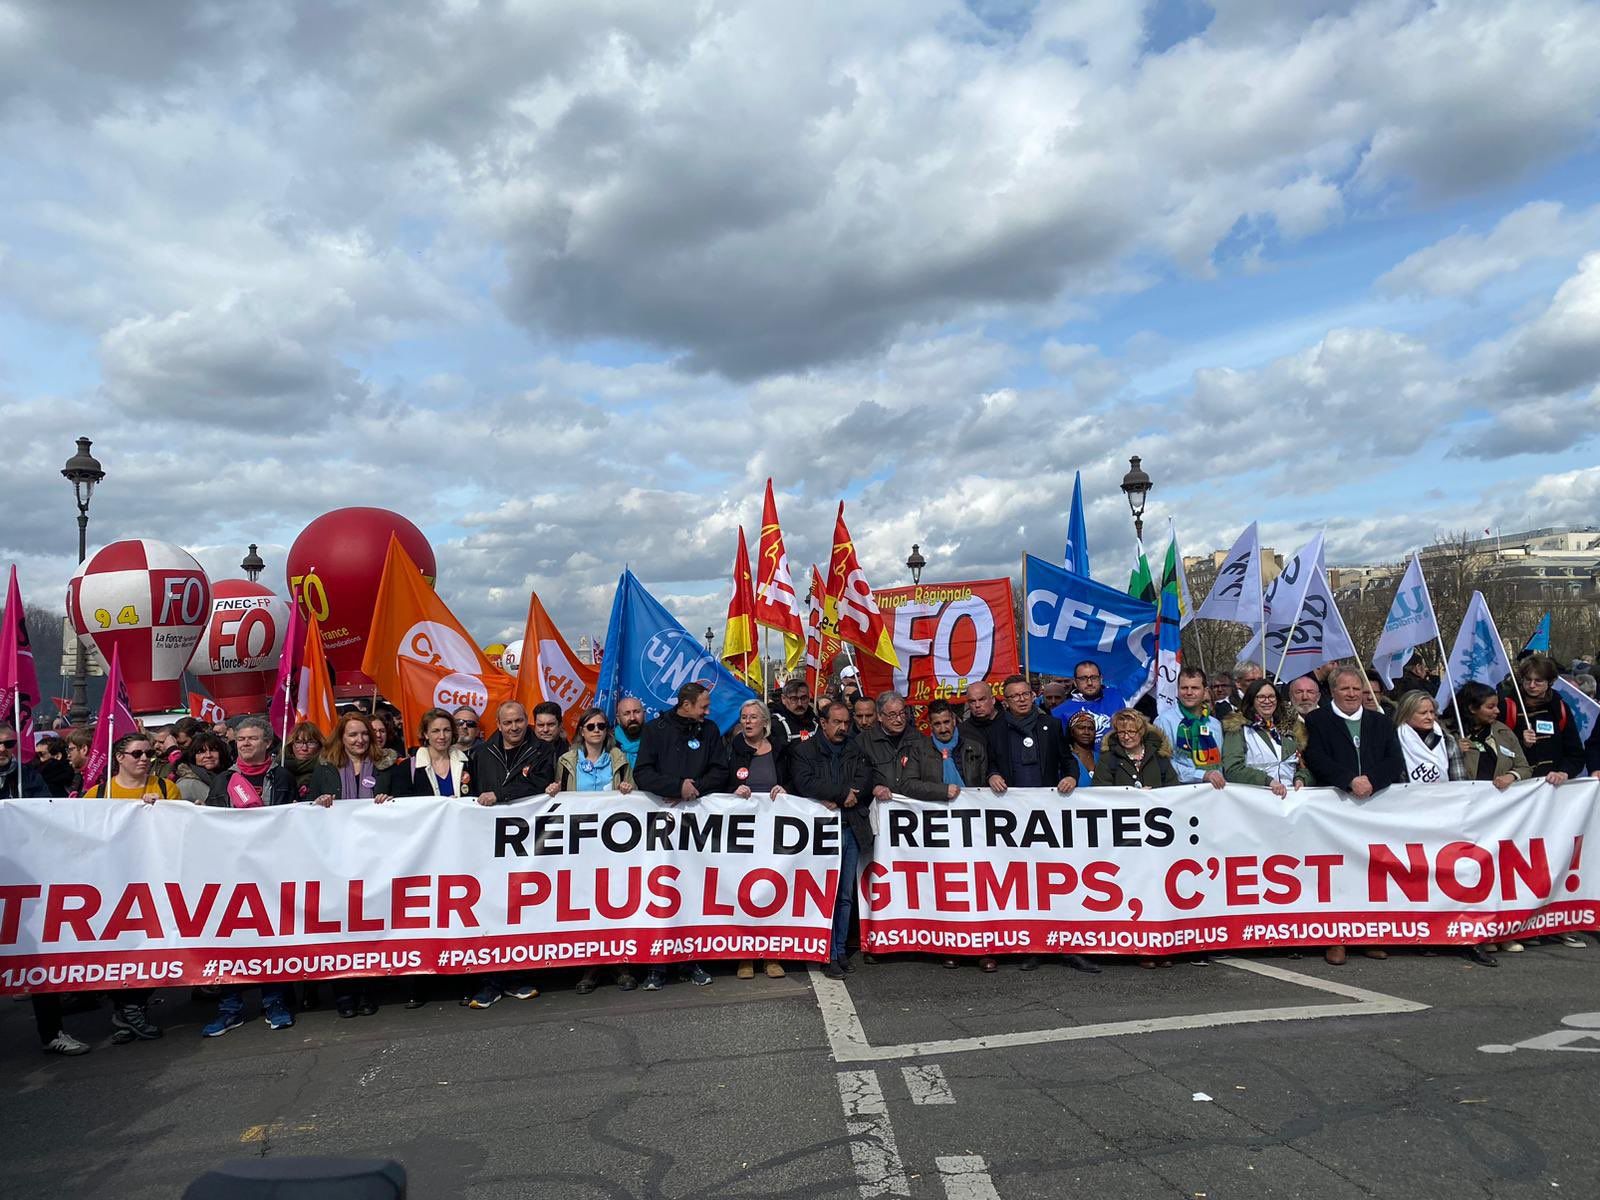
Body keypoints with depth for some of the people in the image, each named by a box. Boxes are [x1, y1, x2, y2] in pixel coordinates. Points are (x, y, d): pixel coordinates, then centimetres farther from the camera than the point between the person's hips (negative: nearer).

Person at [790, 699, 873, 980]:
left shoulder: (856, 751, 15)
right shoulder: (805, 751, 3)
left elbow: (865, 783, 1)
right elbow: (805, 784, -12)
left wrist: (835, 799, -12)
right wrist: (844, 793, -11)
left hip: (852, 829, 4)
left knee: (846, 896, 9)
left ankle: (841, 950, 18)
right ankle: (829, 955, 3)